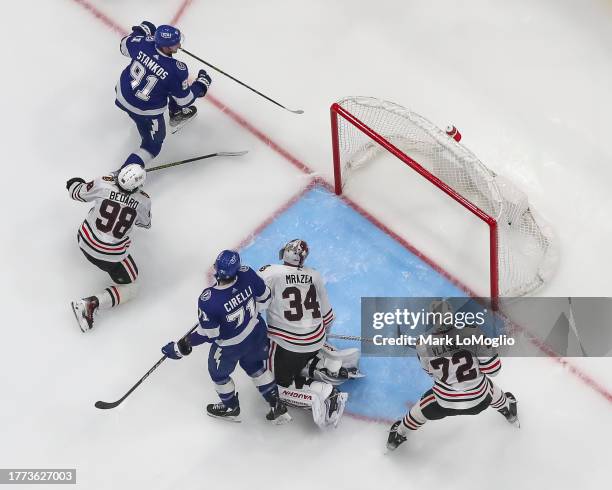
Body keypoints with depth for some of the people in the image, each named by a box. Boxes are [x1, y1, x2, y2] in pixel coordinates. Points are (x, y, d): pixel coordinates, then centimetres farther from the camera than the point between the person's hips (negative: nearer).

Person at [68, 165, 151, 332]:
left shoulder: (103, 184, -16)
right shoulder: (143, 200, -17)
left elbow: (77, 193, 3)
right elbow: (145, 223, 5)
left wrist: (74, 183, 26)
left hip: (84, 242, 4)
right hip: (111, 255, -4)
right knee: (130, 288, 14)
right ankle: (91, 304, -5)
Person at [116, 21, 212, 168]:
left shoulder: (144, 43, -20)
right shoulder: (177, 71, -32)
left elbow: (125, 45, 4)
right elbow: (184, 100, -17)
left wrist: (141, 30, 19)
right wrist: (201, 84, -1)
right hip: (146, 112, -7)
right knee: (153, 145, 18)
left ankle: (177, 113, 49)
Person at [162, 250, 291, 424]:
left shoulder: (208, 300, -37)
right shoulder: (247, 274, -26)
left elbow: (207, 334, -24)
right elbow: (265, 298, -8)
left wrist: (181, 348, -11)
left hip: (230, 346, -4)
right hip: (256, 334, 4)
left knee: (218, 373, 28)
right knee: (256, 367, 32)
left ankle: (232, 409, 52)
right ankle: (277, 407, 40)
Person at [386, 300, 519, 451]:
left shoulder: (423, 347, -21)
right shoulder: (473, 334, -26)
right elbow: (493, 369, -18)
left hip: (445, 404, 0)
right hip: (479, 400, 0)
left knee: (423, 407, 31)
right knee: (491, 389, 35)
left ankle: (397, 436, 51)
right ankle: (508, 411, 64)